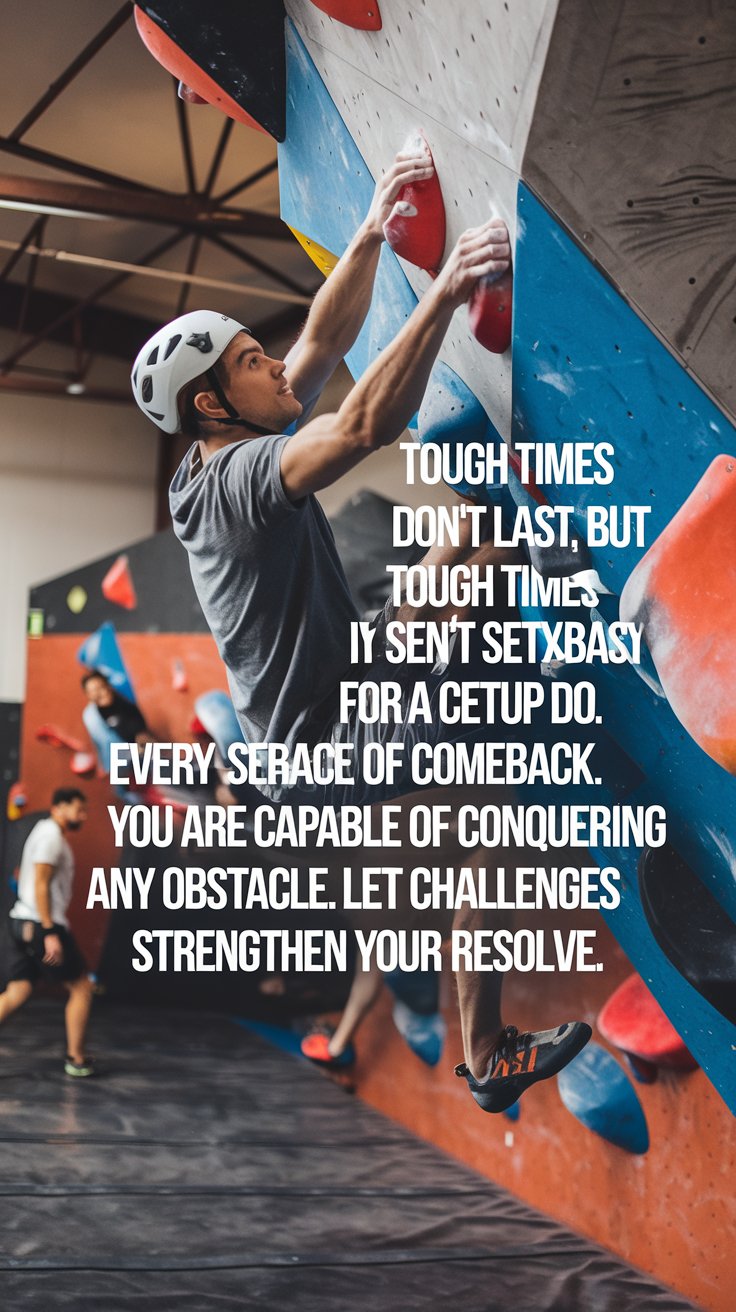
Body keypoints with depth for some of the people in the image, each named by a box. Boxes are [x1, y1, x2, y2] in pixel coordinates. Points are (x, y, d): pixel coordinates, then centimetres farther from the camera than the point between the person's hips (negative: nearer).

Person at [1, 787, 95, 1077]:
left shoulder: (44, 832, 19)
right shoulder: (51, 835, -11)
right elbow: (40, 884, -19)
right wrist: (50, 933, -23)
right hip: (41, 924, -9)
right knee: (81, 987, 3)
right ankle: (76, 1059, 9)